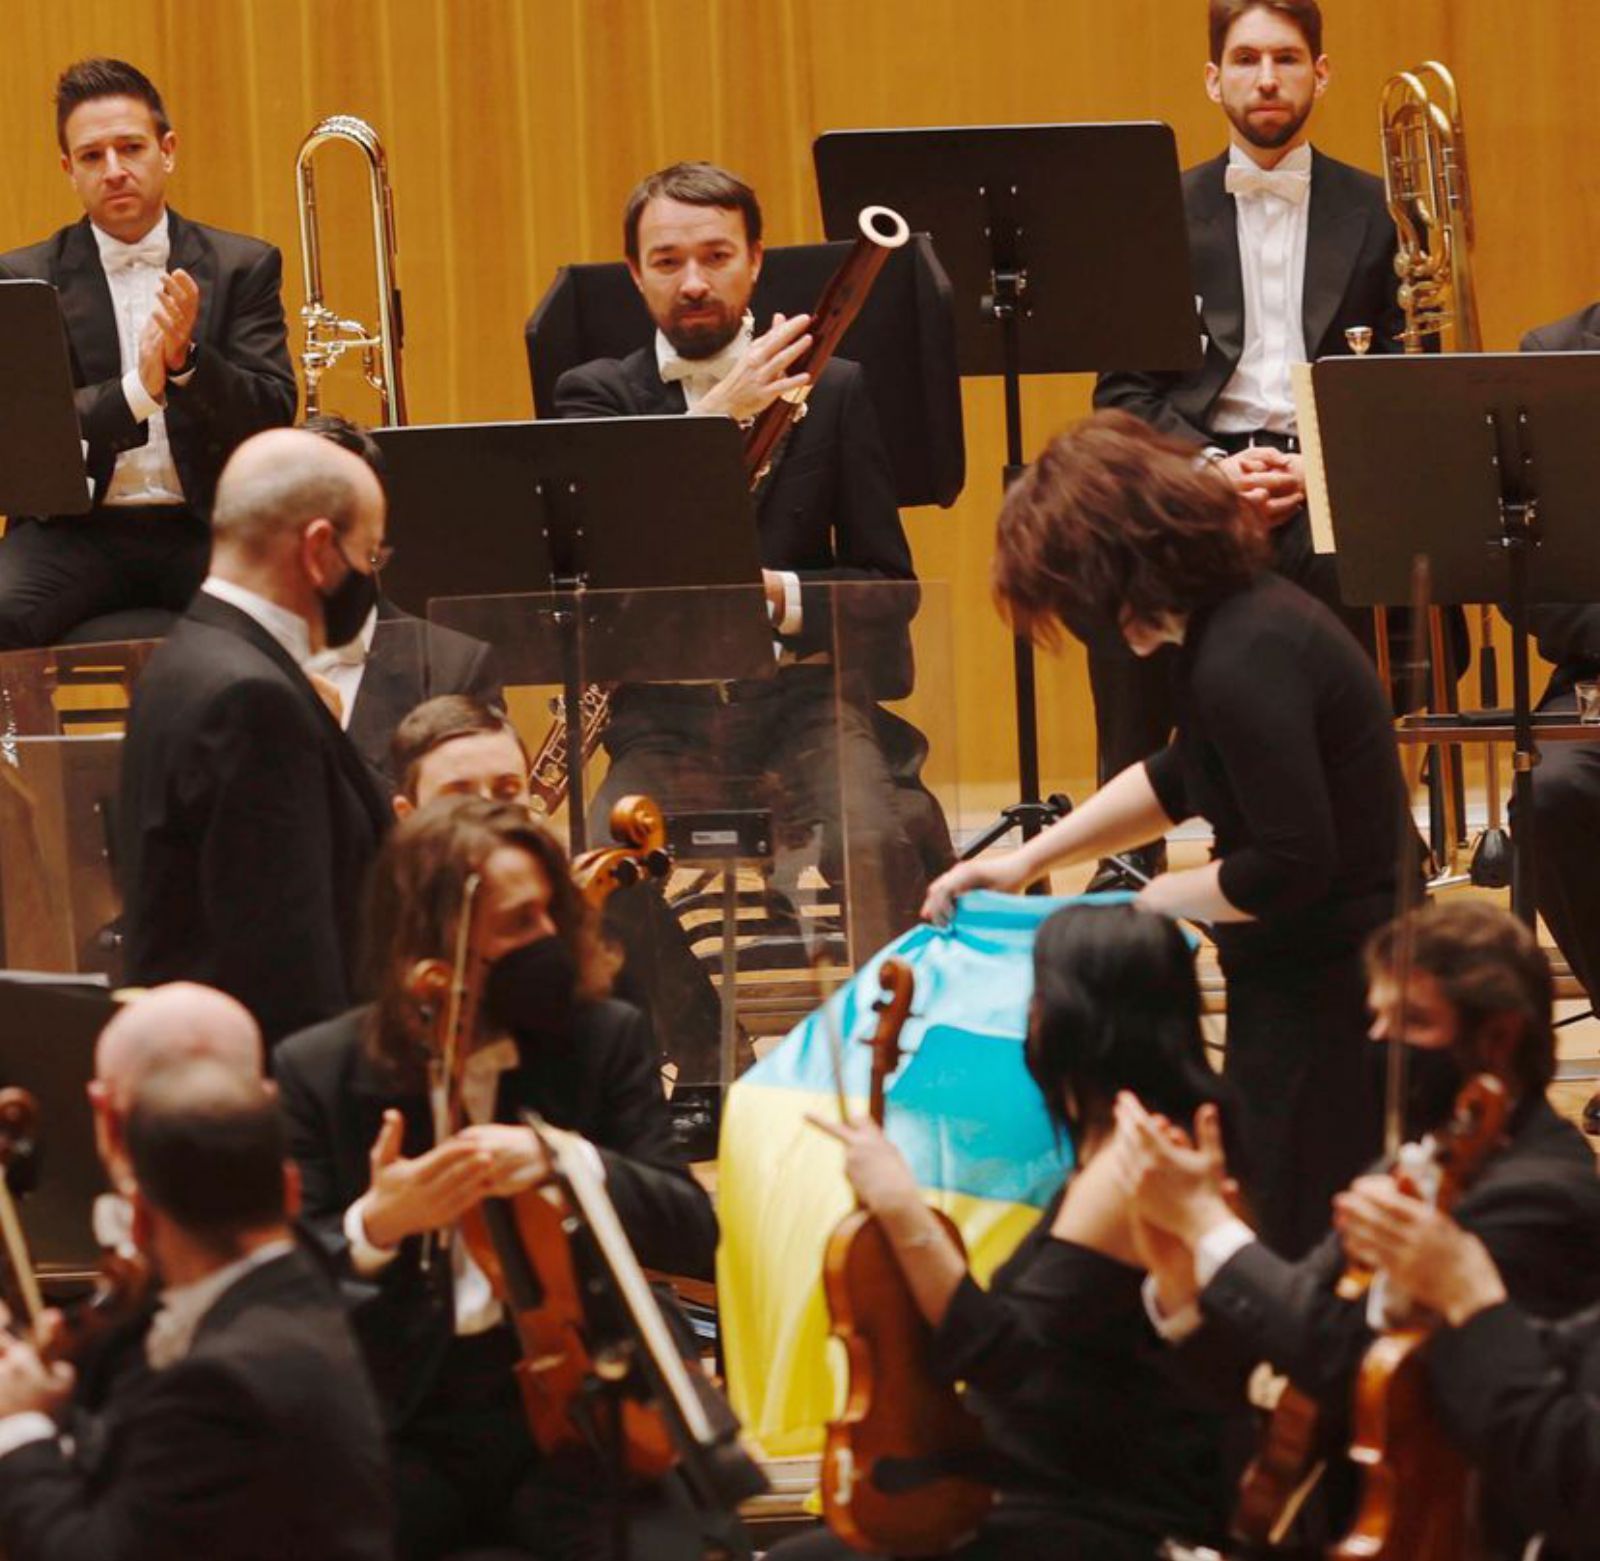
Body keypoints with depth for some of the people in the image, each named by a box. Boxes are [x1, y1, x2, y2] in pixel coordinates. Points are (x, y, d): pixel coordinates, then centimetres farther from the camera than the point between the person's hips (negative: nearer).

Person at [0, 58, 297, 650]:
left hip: (207, 527, 0)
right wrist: (135, 393, -20)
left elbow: (274, 417, 0)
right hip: (79, 529, 0)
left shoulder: (244, 266, 8)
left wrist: (187, 360, -19)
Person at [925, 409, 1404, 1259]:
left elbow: (1292, 865, -28)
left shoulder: (1243, 662, -25)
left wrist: (1156, 898, -11)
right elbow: (1180, 779, 22)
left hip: (1322, 997, -10)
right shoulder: (1244, 615, 7)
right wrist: (1026, 860, 15)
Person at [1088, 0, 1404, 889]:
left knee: (1331, 556, -37)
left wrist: (1318, 468, -12)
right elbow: (1123, 392, 8)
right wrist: (1210, 466, -11)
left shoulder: (1375, 212, 13)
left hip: (1325, 478, -1)